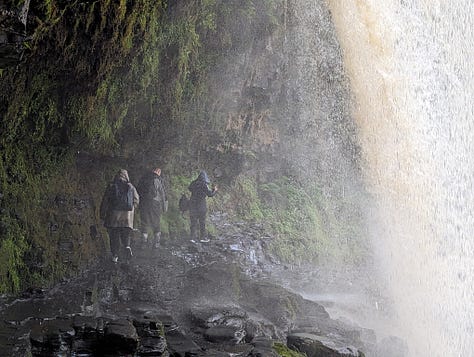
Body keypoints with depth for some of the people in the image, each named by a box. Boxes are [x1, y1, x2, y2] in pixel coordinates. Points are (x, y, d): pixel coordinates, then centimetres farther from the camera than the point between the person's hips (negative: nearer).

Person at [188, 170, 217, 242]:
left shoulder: (194, 183, 3)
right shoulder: (204, 184, -13)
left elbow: (189, 188, 21)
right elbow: (210, 194, -12)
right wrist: (214, 190, 8)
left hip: (193, 204, 5)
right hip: (201, 205, -5)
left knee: (193, 221, 11)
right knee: (202, 221, 6)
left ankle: (193, 237, 11)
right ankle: (203, 237, 10)